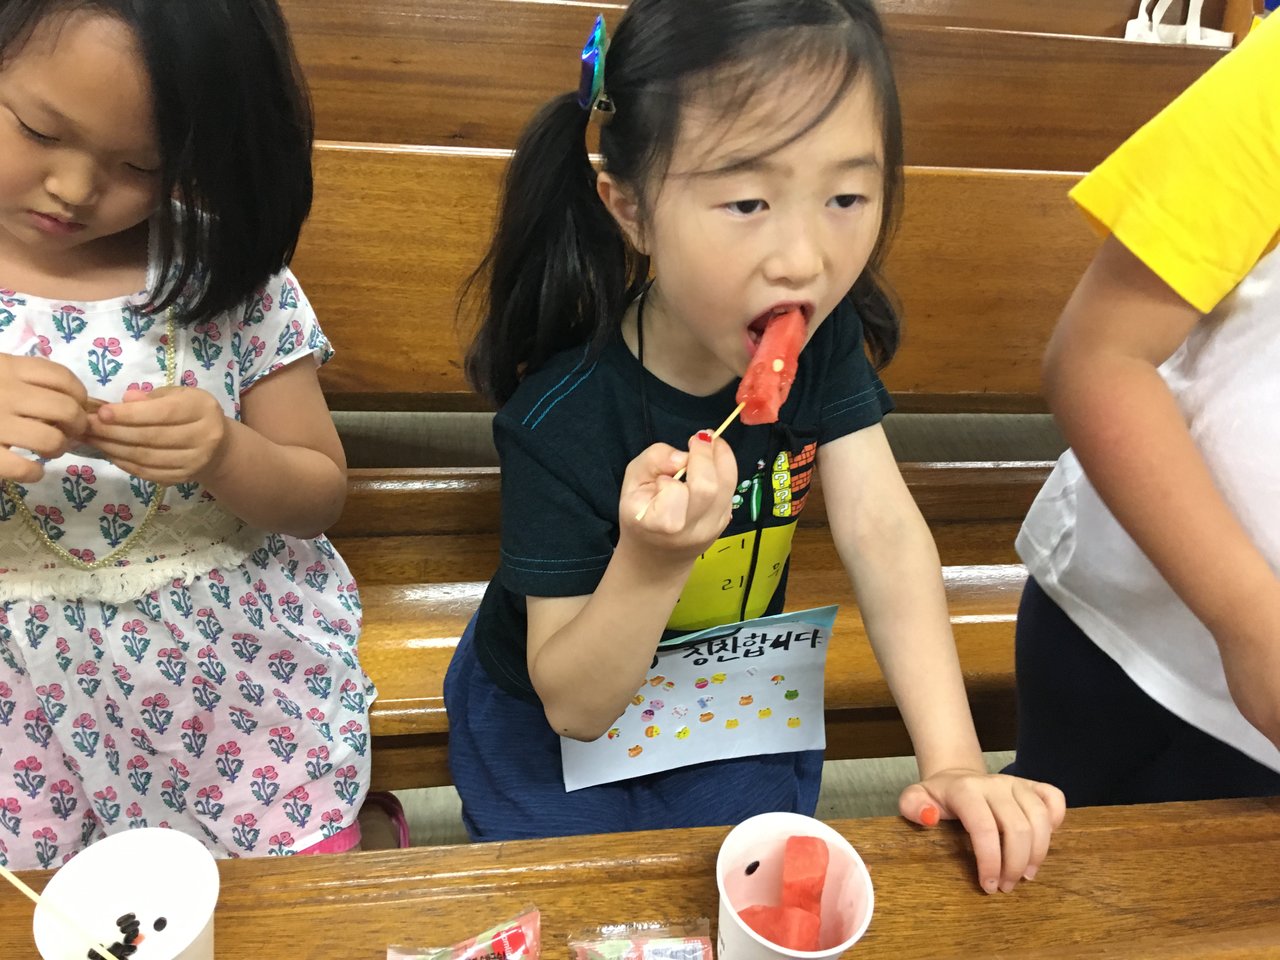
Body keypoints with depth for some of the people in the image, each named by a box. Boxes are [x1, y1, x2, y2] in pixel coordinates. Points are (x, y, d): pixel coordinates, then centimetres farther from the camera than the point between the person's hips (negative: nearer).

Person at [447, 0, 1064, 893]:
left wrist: (952, 761, -30)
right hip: (558, 739, -3)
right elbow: (571, 706, -26)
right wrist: (653, 560, -46)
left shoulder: (824, 335, -18)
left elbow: (884, 530, -22)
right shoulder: (563, 420, -33)